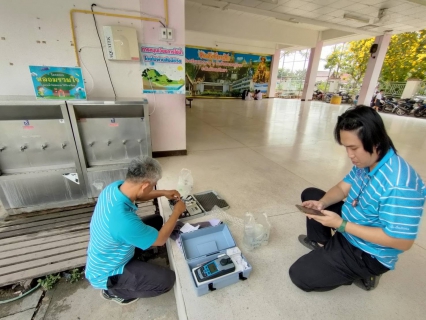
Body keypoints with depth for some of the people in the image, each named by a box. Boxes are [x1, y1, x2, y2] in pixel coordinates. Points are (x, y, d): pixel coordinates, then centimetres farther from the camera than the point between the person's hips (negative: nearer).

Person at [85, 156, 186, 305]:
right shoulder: (124, 221, -43)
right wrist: (177, 211, -13)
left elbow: (137, 195, 7)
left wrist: (163, 193, -1)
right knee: (167, 279, -13)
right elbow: (160, 239, -25)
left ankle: (135, 263, 18)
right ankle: (113, 291, 8)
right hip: (104, 273, -7)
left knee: (157, 220, 7)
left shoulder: (115, 186, -20)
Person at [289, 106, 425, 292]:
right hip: (349, 228, 8)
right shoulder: (365, 161, -7)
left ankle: (362, 272, 9)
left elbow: (402, 242, -29)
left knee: (299, 275, -11)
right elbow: (343, 188, 3)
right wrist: (322, 203, -18)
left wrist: (341, 225, -29)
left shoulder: (399, 184, -34)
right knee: (309, 194, 13)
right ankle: (321, 244, 21)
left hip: (368, 254, -8)